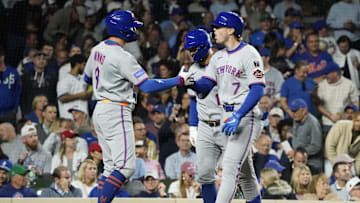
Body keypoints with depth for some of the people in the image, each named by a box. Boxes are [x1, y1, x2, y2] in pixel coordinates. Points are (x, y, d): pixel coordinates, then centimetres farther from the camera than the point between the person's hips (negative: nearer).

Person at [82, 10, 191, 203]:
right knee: (125, 166, -12)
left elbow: (87, 78, 23)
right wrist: (179, 80, -16)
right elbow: (147, 86, -21)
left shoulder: (97, 49, 9)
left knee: (111, 166, 12)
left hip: (100, 111, 10)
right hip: (116, 113, -10)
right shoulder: (123, 57, -18)